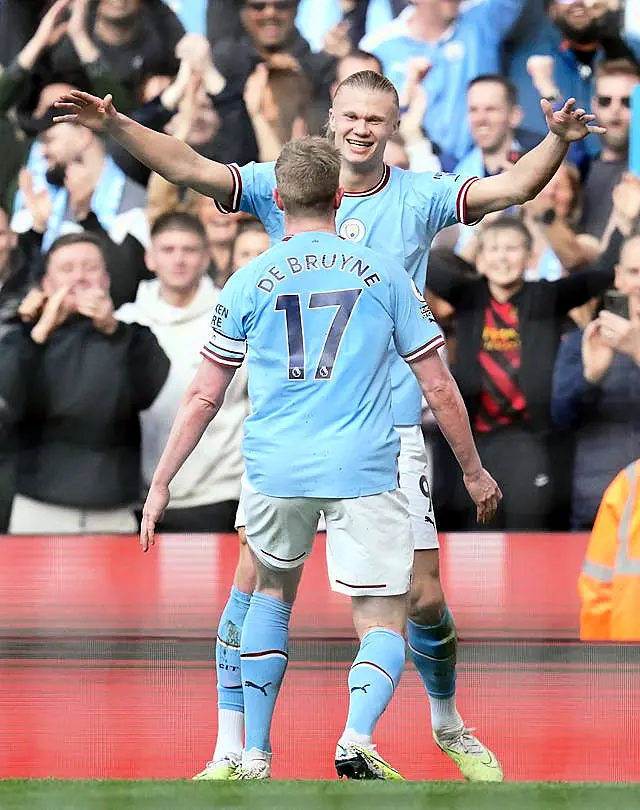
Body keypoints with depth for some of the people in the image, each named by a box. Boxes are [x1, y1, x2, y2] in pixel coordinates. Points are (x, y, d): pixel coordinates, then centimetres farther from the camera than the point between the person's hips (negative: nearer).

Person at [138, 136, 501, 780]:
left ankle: (255, 756, 22)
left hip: (275, 469, 2)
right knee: (383, 626, 3)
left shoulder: (249, 283, 5)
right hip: (365, 473, -2)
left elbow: (204, 396, 6)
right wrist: (473, 471, 19)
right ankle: (358, 734, -27)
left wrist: (161, 483, 13)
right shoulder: (383, 274, 5)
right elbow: (438, 389, 7)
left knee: (273, 592, 27)